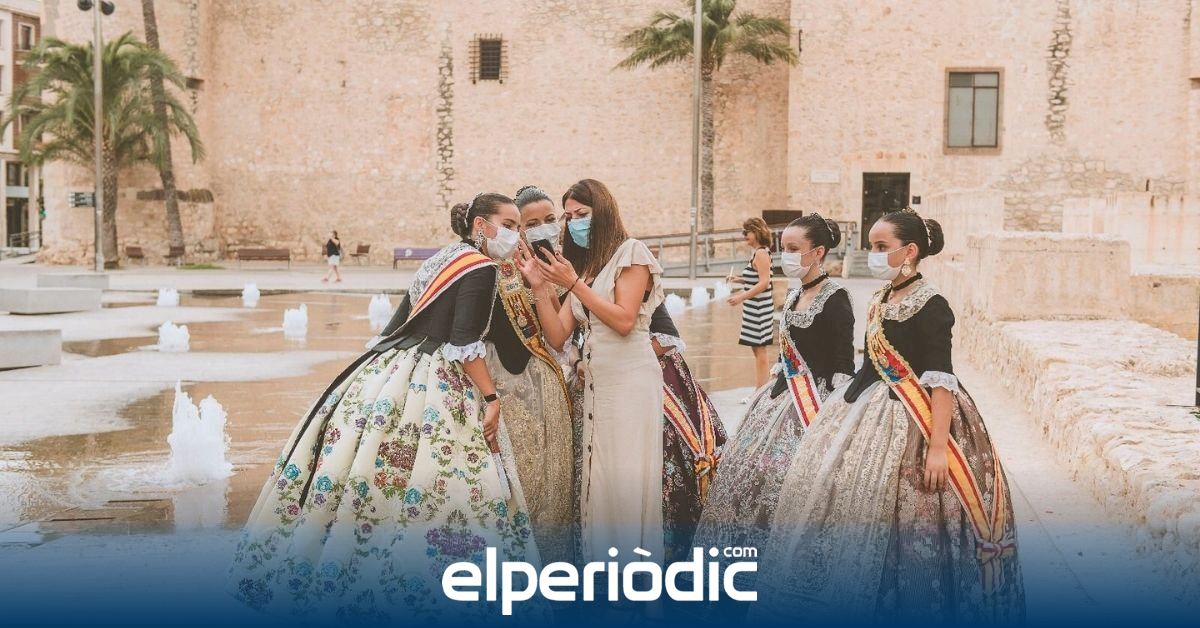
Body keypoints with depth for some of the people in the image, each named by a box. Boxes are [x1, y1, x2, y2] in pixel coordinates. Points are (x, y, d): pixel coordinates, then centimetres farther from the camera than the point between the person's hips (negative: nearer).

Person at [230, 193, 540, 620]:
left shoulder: (440, 260, 18)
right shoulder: (481, 268, -9)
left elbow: (397, 325, 21)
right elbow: (465, 344, -18)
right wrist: (491, 397, -13)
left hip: (389, 373, 9)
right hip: (431, 387, -9)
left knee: (365, 475, 8)